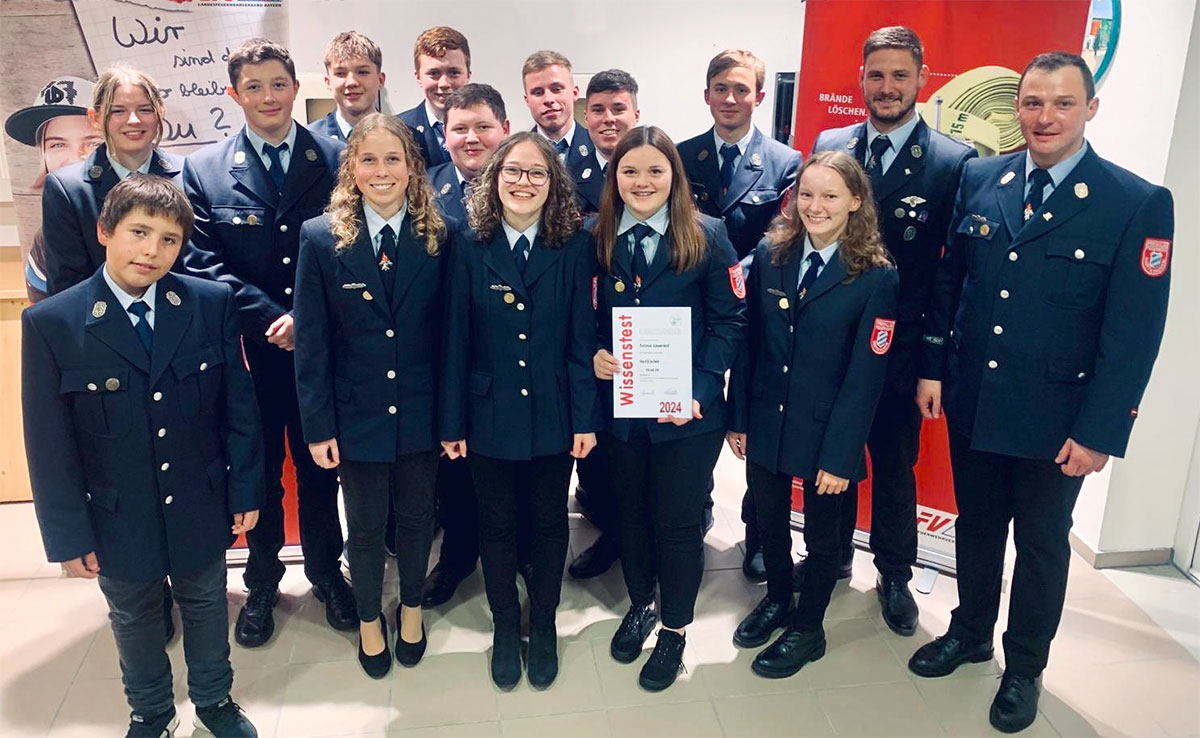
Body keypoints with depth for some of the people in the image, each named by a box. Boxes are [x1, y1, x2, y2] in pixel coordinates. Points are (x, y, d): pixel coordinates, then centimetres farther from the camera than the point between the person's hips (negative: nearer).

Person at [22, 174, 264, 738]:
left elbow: (238, 405, -4)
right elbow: (49, 443, -10)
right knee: (134, 618, 22)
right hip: (118, 517, 0)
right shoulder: (51, 323, -14)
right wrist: (67, 535, -7)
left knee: (206, 606, 21)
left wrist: (246, 489, -2)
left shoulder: (213, 304, -11)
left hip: (199, 506, 1)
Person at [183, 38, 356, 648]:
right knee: (259, 472, 15)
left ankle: (326, 573, 35)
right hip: (249, 352, 1)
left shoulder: (336, 160, -2)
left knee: (319, 468, 15)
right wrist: (271, 318, -15)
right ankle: (261, 584, 34)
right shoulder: (204, 170, 0)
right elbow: (204, 263, -5)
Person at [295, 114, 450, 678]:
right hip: (357, 414, -1)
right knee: (366, 527, 16)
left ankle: (411, 609, 44)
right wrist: (318, 426, -8)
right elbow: (310, 343, -7)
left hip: (421, 413, 1)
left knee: (416, 518, 19)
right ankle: (368, 619, 41)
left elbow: (449, 332, -3)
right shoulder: (322, 238, -8)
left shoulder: (438, 236, -5)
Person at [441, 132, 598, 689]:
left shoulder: (574, 247, -5)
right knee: (496, 524, 15)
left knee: (549, 523, 16)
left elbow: (582, 339, -5)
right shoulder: (471, 246, -5)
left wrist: (585, 419, -8)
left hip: (553, 415, 0)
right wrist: (452, 422, -4)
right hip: (490, 415, 0)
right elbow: (456, 341, -4)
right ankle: (505, 623, 36)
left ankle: (543, 623, 37)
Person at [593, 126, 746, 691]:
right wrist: (594, 356, -13)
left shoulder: (707, 237, -8)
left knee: (678, 521, 9)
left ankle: (674, 631, 30)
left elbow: (729, 321, -8)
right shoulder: (597, 240, 0)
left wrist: (699, 388, -18)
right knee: (631, 511, 19)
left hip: (687, 410, -3)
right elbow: (588, 320, 7)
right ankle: (639, 603, 44)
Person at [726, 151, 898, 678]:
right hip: (766, 423, 3)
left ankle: (808, 628, 36)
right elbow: (748, 343, 1)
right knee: (769, 522, 20)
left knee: (821, 535, 15)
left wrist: (840, 455, -14)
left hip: (827, 433, -3)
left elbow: (864, 376, -13)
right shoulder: (769, 255, -2)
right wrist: (737, 418, 0)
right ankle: (777, 599, 46)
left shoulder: (876, 277, -13)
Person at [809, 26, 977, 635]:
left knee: (895, 468, 14)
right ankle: (831, 556, 38)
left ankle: (894, 576, 34)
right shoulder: (829, 146, 2)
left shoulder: (955, 162, -7)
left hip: (900, 349, -2)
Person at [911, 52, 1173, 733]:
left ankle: (1024, 667, 35)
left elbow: (1135, 334, -12)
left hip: (1056, 419, -3)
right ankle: (970, 633, 42)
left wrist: (1099, 432, -14)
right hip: (971, 403, 3)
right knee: (976, 526, 20)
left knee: (1041, 543, 14)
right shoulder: (978, 180, -1)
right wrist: (934, 368, 4)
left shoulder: (1139, 204, -12)